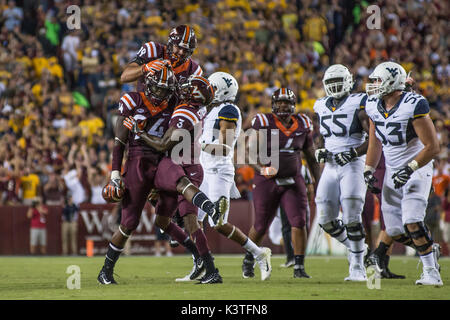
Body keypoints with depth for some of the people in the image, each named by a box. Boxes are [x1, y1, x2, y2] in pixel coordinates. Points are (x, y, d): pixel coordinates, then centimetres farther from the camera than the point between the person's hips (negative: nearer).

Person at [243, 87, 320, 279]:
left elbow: (311, 157, 14)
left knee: (299, 223, -11)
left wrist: (319, 183, 12)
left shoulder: (303, 125, 5)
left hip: (293, 180, 3)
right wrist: (261, 168, -26)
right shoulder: (264, 123, -7)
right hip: (267, 182, -3)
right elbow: (250, 151, -9)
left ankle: (299, 267, -4)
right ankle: (248, 259, 32)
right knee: (261, 226, 6)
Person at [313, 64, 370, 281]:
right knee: (326, 220, 1)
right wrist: (320, 151, 6)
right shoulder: (322, 107, 13)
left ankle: (358, 267, -3)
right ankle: (354, 247, 24)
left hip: (353, 165, -6)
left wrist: (354, 153, -20)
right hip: (331, 165, 6)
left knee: (351, 219, -12)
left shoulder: (358, 105, -7)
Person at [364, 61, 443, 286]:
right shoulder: (374, 106, 1)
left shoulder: (413, 105, -20)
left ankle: (431, 272, -11)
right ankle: (430, 249, 27)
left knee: (412, 222, -21)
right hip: (392, 172, 7)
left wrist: (410, 169, -25)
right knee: (395, 232, 2)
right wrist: (369, 170, 7)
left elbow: (432, 147, -19)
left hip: (416, 169, -7)